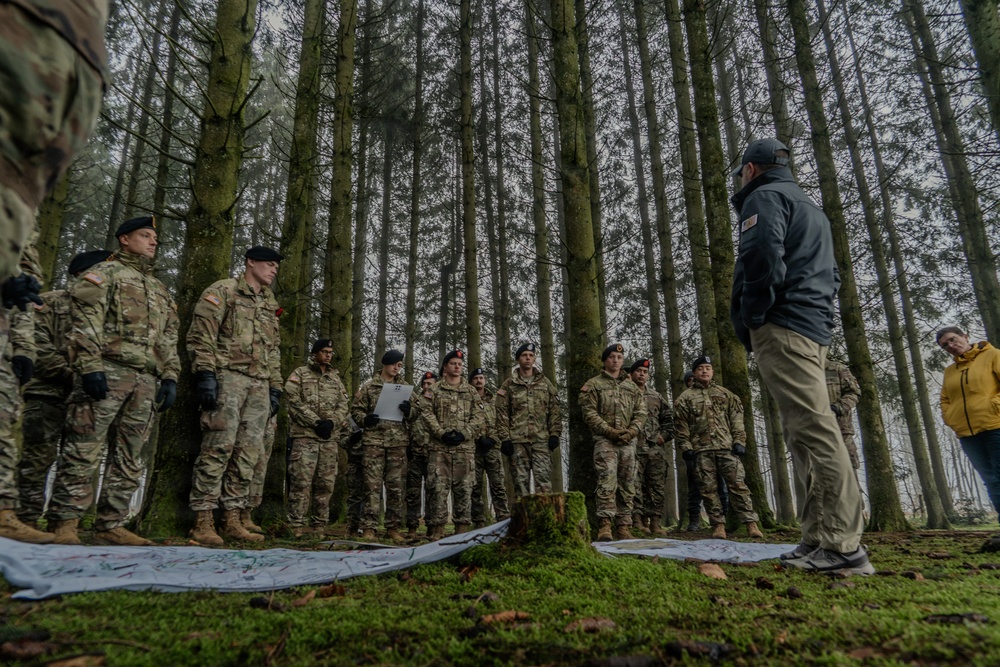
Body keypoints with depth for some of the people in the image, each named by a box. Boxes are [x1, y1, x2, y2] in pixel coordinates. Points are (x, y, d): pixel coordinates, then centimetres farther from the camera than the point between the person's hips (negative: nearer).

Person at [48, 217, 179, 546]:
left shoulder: (160, 289, 27)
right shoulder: (105, 273, 7)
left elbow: (169, 339, 23)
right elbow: (85, 321, -7)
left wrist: (170, 377, 11)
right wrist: (90, 366, -18)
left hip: (146, 380, 6)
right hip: (107, 371, -6)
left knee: (130, 458, 5)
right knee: (84, 451, -7)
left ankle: (111, 525, 10)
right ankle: (65, 523, -1)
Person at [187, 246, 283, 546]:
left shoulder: (270, 305, 24)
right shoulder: (223, 291, 3)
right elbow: (201, 335, -6)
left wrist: (275, 388, 17)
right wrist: (205, 373, -16)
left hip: (259, 385, 7)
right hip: (228, 376, -7)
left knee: (248, 452, 2)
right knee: (218, 447, -11)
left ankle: (232, 520, 7)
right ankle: (203, 522, -5)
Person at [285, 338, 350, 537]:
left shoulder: (336, 378, 19)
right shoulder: (300, 374, 5)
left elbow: (343, 405, 12)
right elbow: (294, 402, -6)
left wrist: (331, 422, -7)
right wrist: (316, 422, -13)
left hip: (330, 438, 5)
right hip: (305, 435, -5)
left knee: (325, 483, 5)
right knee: (301, 481, -9)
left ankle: (319, 525, 12)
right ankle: (297, 526, -6)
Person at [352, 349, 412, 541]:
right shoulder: (369, 386, 7)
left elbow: (414, 414, 15)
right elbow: (355, 409, 7)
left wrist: (408, 411, -8)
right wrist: (365, 419, -13)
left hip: (398, 442, 3)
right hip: (374, 441, -2)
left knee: (396, 486, 4)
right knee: (373, 485, -3)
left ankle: (393, 527, 13)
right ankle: (368, 527, 2)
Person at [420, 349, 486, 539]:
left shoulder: (471, 392, 15)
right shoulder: (433, 391, 10)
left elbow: (479, 416, 6)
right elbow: (427, 414, 0)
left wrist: (464, 434, -8)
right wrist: (441, 433, -12)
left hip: (465, 446, 2)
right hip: (439, 447, -1)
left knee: (463, 487, 2)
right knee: (438, 486, -4)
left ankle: (462, 528, 8)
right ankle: (437, 527, 1)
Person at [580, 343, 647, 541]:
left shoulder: (632, 387, 18)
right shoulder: (594, 384, 5)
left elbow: (641, 413, 12)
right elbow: (589, 413, -4)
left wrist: (631, 431, -7)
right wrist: (610, 431, -14)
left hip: (628, 442, 5)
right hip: (605, 441, -5)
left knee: (627, 486, 6)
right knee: (607, 483, -15)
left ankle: (624, 527, 13)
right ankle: (604, 526, -17)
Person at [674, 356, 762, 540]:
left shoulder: (725, 394, 15)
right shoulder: (685, 398, 8)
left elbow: (736, 419, 12)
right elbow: (680, 426, 4)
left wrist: (739, 441, 1)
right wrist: (686, 448, -3)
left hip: (727, 448, 1)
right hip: (701, 450, 0)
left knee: (737, 484, -4)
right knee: (708, 489, 0)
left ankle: (751, 523, -2)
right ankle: (718, 525, 8)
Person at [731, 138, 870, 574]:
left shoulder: (764, 197, 0)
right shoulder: (812, 209, 30)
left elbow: (762, 258, -17)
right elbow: (830, 274, 29)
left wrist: (750, 322, -9)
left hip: (782, 327, -10)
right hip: (816, 329, 10)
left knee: (814, 430, -14)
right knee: (806, 432, 7)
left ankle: (844, 545, -16)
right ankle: (818, 538, 7)